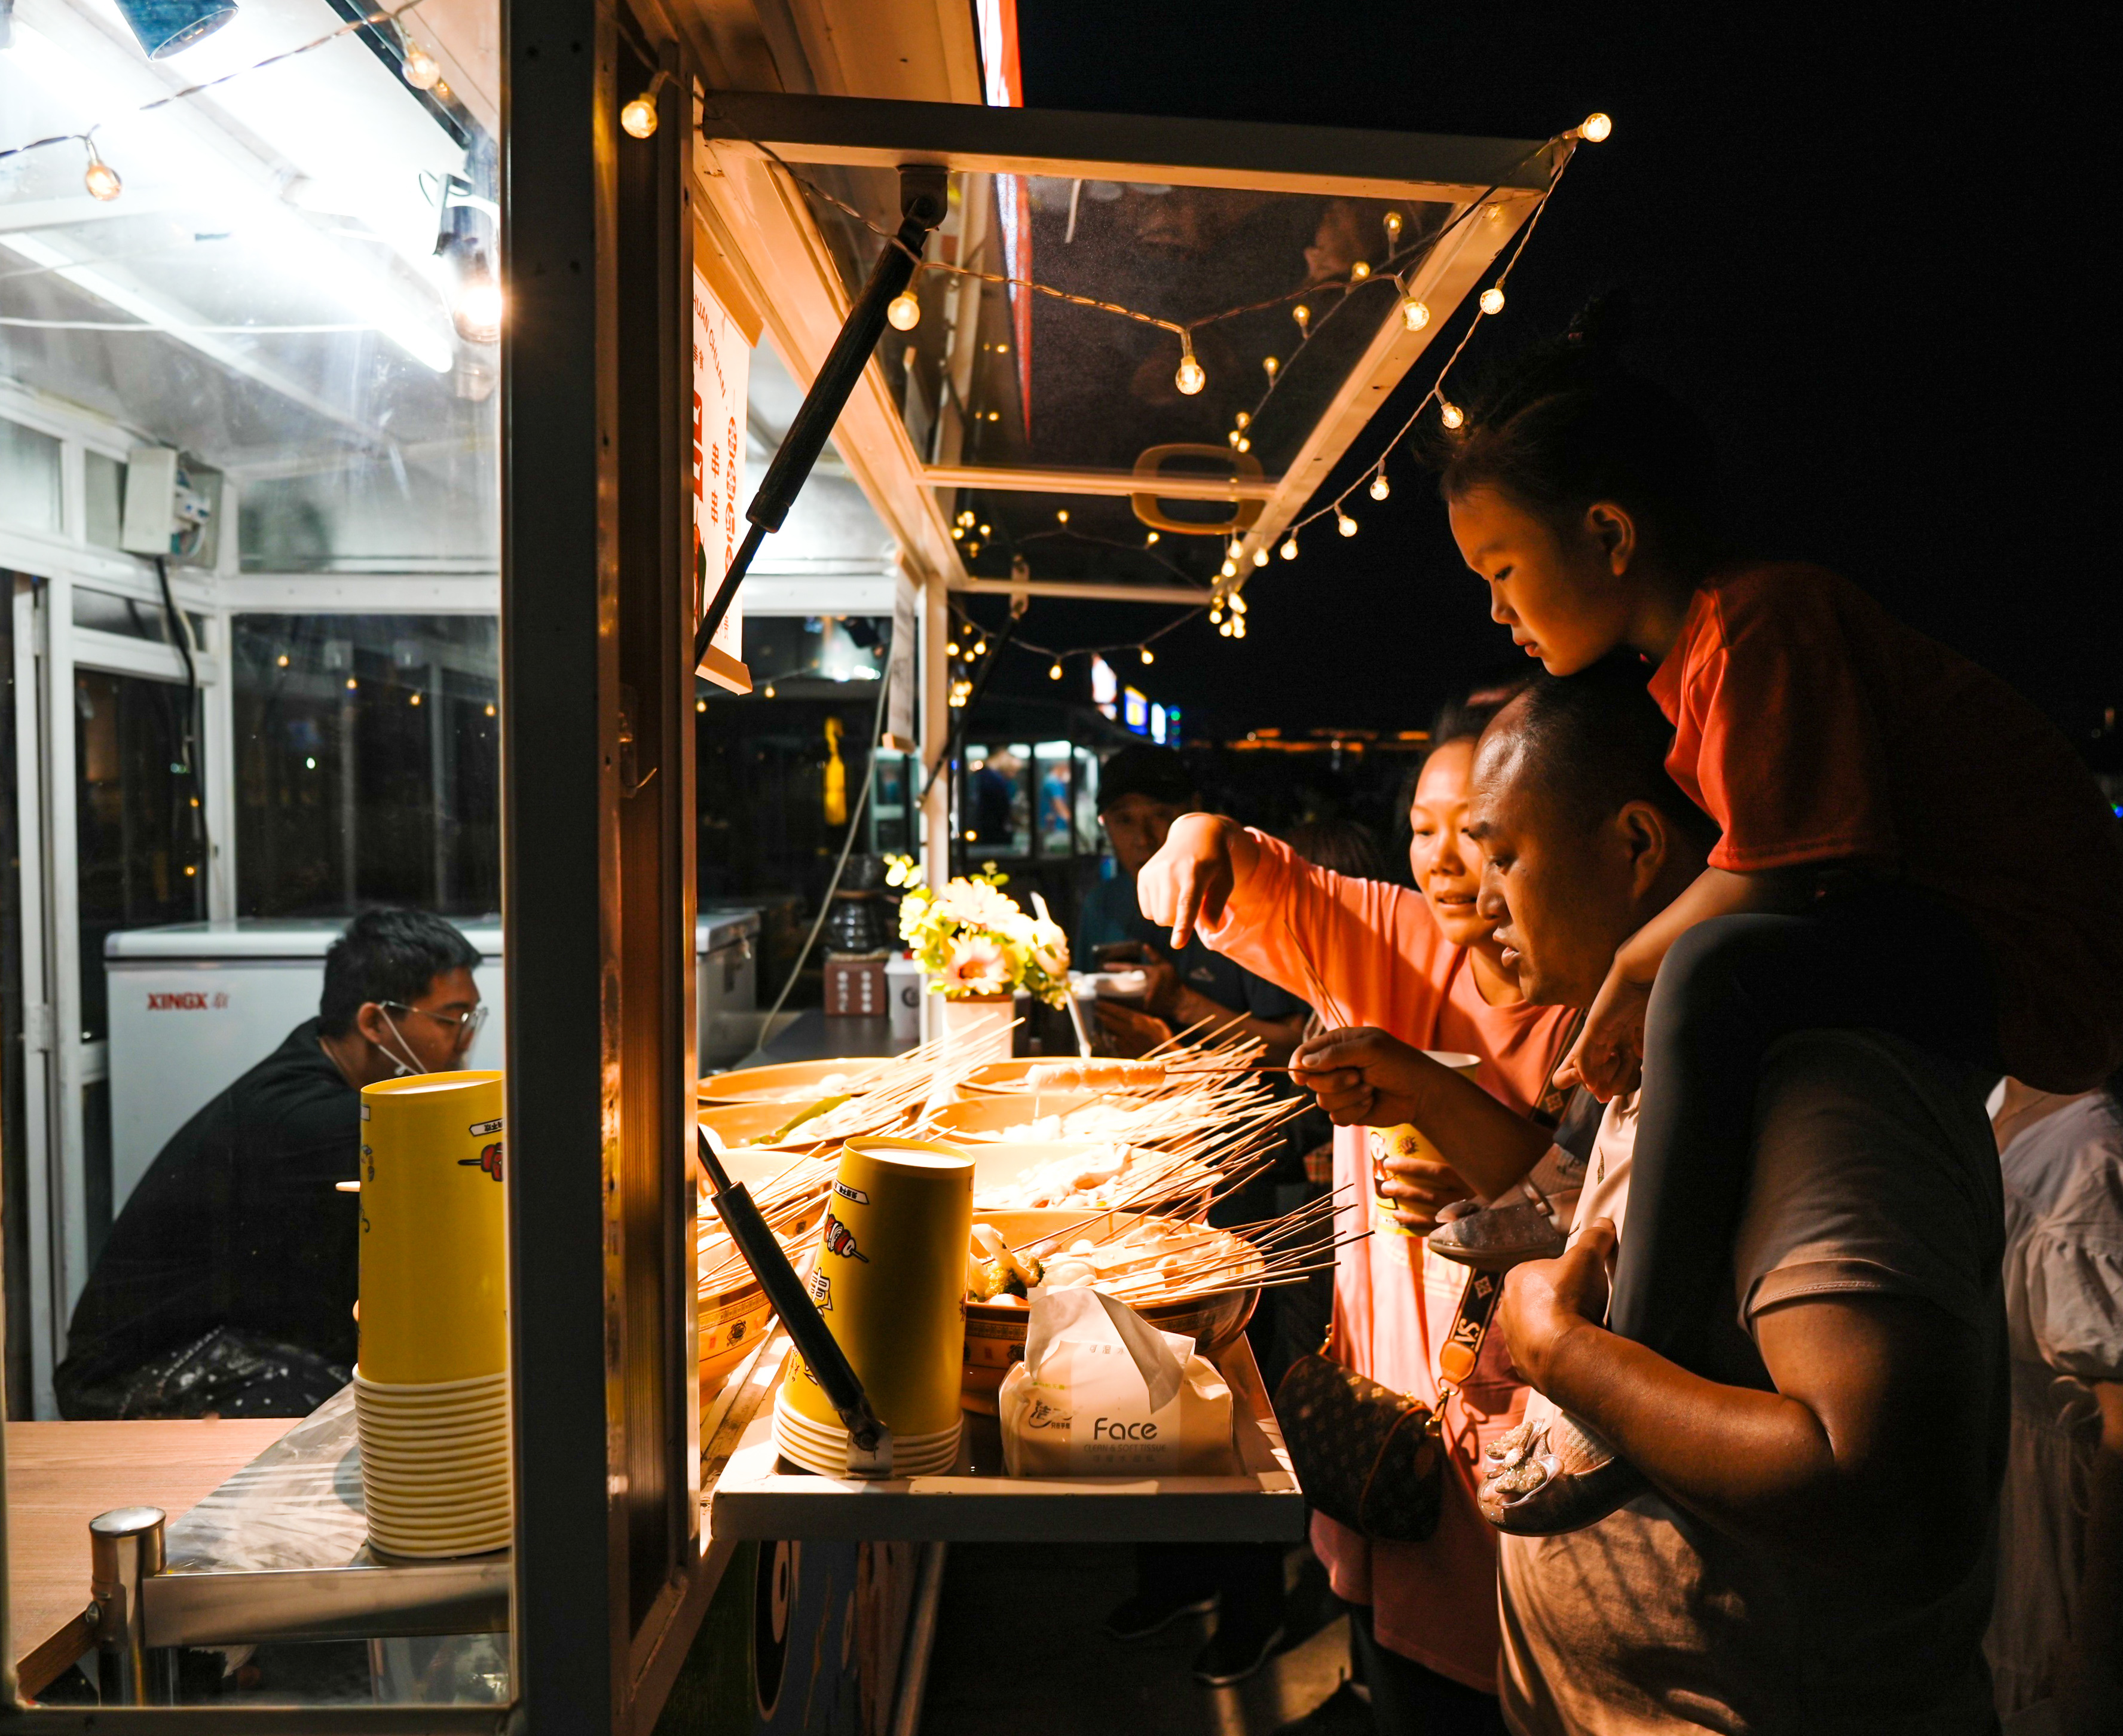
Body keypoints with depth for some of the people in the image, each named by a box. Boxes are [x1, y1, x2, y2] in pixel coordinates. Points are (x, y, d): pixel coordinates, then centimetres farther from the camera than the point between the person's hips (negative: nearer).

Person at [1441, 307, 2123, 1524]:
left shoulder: (1761, 621, -18)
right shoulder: (1691, 655, 12)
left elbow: (1779, 875, -25)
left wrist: (1628, 974, -12)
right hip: (1932, 936, 11)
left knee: (1721, 971, -34)